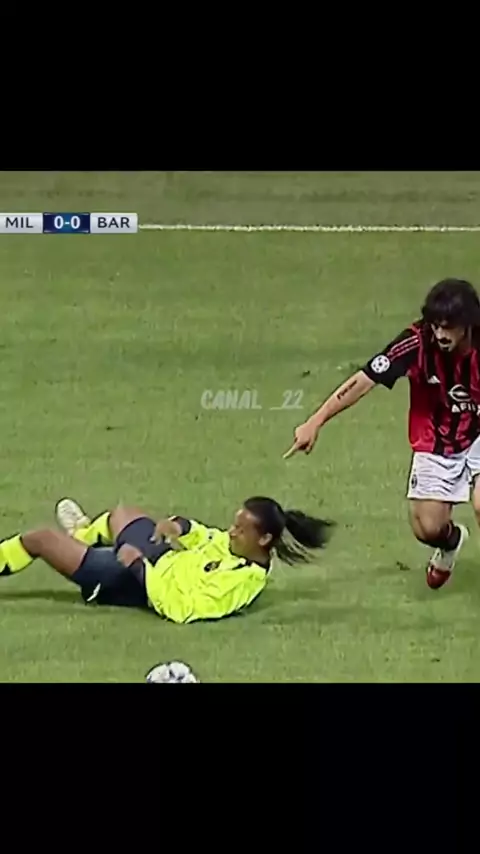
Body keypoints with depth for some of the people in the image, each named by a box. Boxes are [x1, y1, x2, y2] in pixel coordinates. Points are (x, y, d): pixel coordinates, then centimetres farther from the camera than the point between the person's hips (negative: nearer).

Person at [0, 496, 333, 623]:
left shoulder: (241, 582, -38)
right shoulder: (241, 545, -12)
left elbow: (179, 607, -41)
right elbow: (207, 538, 8)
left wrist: (139, 565, -34)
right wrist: (180, 527, -12)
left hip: (138, 582, -9)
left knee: (40, 538, 2)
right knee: (121, 514, 37)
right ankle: (83, 534, 70)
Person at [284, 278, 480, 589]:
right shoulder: (417, 342, -25)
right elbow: (362, 383, -23)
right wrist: (315, 422, -26)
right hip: (435, 444, 1)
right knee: (427, 528, -3)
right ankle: (452, 540, 36)